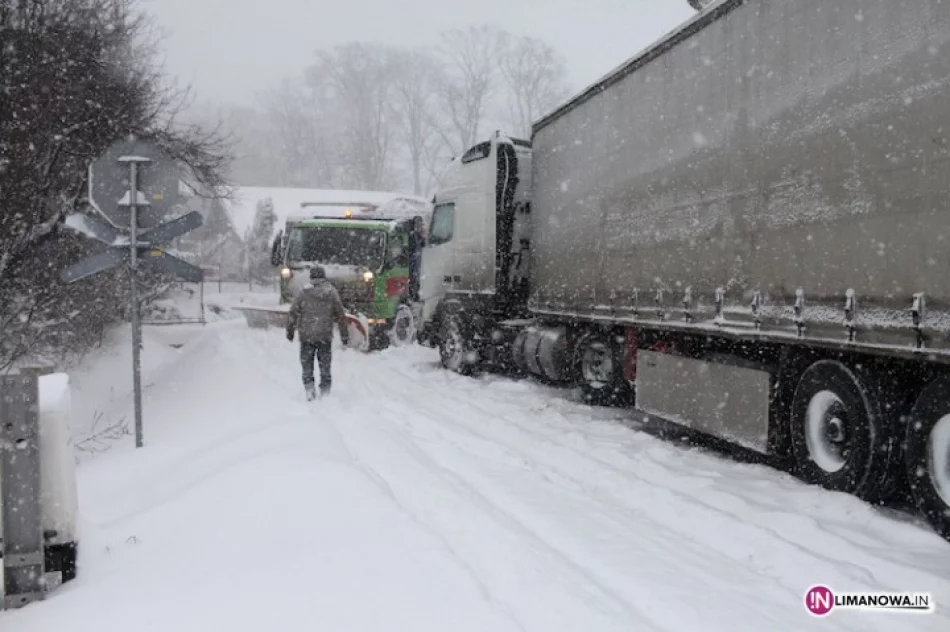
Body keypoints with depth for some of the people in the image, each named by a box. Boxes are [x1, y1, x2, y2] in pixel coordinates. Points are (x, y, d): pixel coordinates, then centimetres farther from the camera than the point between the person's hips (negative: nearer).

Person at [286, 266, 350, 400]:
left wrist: (290, 331, 12)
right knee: (325, 365, 11)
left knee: (307, 364, 10)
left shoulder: (304, 293, -4)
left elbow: (293, 313, 0)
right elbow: (340, 315, 3)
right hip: (325, 335, 1)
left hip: (306, 335, -1)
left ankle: (309, 389, -1)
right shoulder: (332, 292, -1)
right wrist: (345, 335, 10)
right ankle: (325, 392, 13)